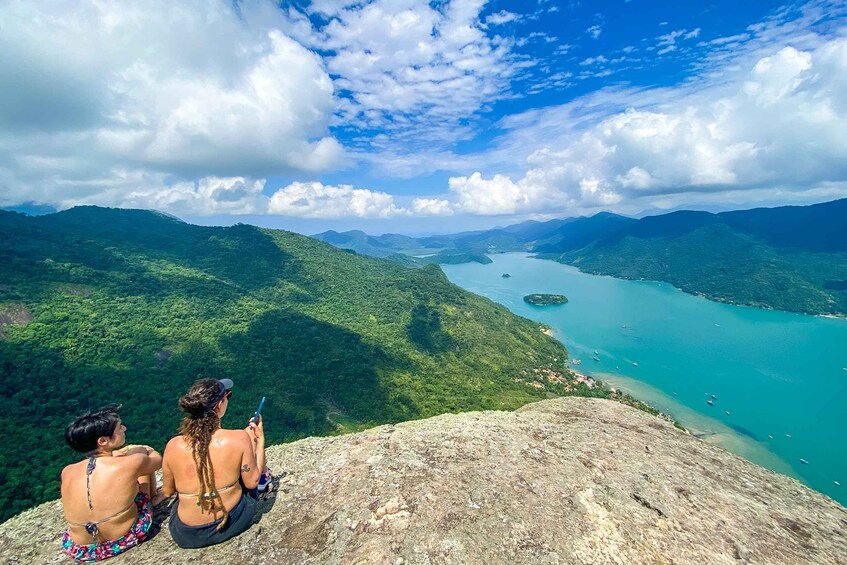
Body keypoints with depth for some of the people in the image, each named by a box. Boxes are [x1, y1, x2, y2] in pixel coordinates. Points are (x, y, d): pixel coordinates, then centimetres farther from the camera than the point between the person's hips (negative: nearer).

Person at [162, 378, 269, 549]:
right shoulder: (239, 438, -23)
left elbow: (167, 491, 1)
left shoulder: (173, 446, -16)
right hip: (236, 521, -2)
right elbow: (252, 482, -10)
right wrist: (260, 439, -3)